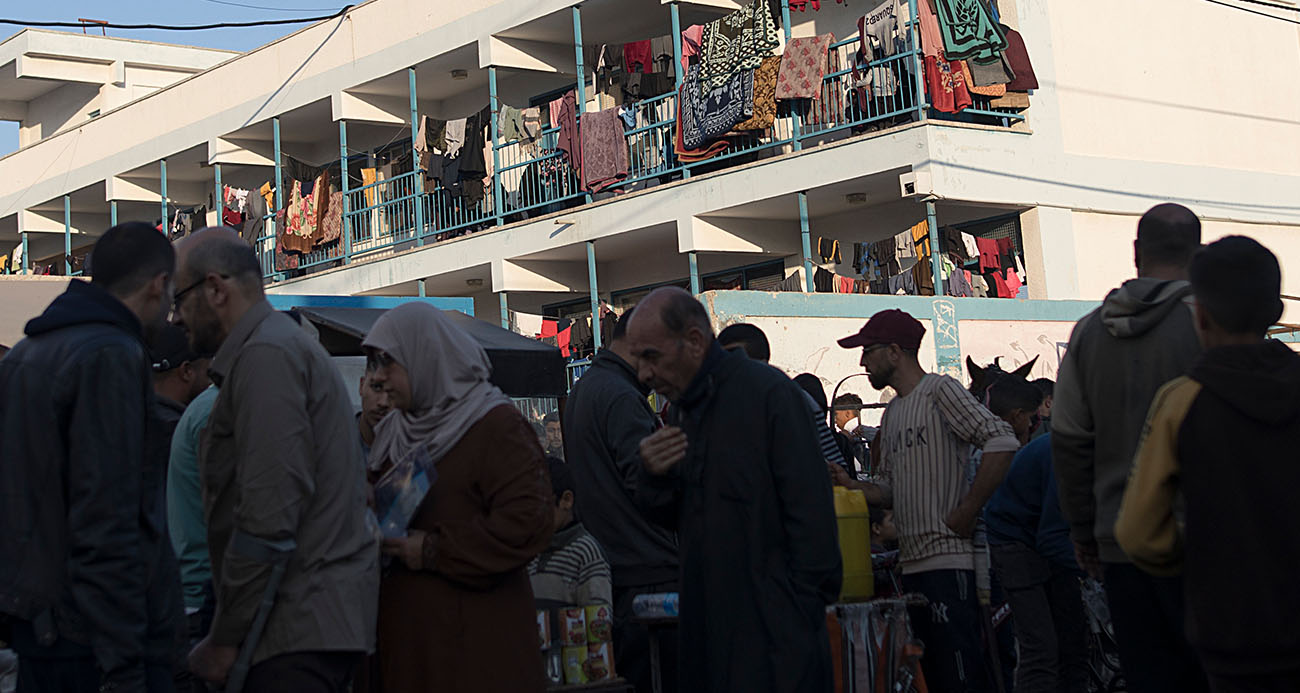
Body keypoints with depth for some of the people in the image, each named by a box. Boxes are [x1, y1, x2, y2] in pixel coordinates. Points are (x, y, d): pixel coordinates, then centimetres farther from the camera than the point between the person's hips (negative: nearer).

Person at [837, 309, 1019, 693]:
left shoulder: (939, 391, -6)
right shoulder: (892, 413, 20)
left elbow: (1002, 443, -17)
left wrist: (966, 512, -16)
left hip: (949, 561, -9)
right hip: (912, 562, 9)